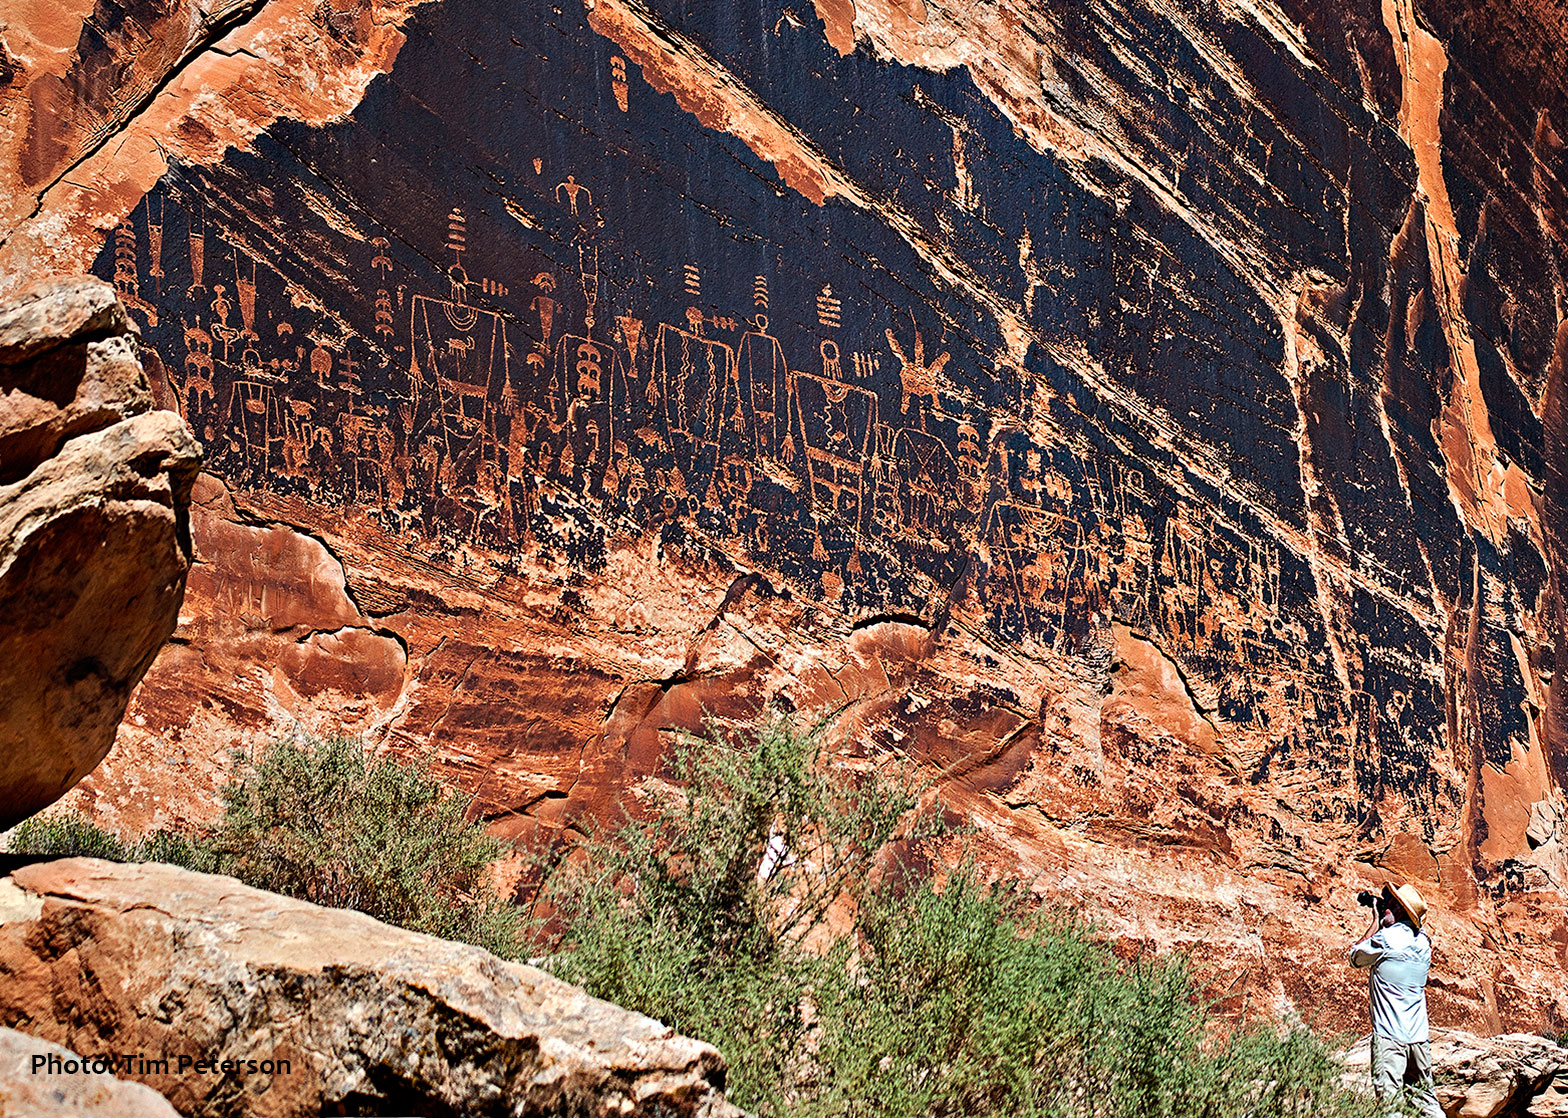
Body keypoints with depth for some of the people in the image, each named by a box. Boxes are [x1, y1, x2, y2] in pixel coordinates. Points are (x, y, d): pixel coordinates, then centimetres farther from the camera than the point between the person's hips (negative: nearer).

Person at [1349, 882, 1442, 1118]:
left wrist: (1376, 922, 13)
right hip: (1420, 1035, 7)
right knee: (1425, 1099, 13)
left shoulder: (1385, 938, -11)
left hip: (1389, 1035, -7)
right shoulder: (1423, 942, 9)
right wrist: (1383, 924, 24)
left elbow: (1355, 957, 8)